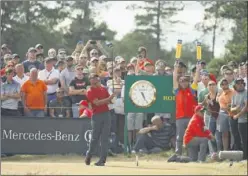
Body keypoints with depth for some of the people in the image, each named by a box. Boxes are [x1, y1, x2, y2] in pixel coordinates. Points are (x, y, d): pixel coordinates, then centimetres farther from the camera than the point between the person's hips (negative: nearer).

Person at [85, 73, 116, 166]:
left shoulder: (103, 89, 13)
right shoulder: (90, 92, -5)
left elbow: (109, 100, 15)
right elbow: (97, 103, -16)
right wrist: (109, 99, -22)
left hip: (106, 114, 4)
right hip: (97, 116, -4)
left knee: (105, 138, -1)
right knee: (95, 138, 2)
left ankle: (102, 160, 0)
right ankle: (89, 155, 24)